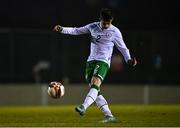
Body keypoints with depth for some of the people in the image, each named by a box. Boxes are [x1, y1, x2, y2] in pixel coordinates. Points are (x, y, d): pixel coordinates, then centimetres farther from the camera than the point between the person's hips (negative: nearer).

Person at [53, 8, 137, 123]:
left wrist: (129, 59, -7)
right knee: (94, 90, -2)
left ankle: (83, 107, -45)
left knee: (95, 83, -27)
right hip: (91, 60, 5)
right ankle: (109, 116, 0)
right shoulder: (93, 27, 9)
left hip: (103, 62, -5)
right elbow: (77, 31, 15)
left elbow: (122, 47, 8)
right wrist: (62, 29, 4)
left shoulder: (115, 32, 0)